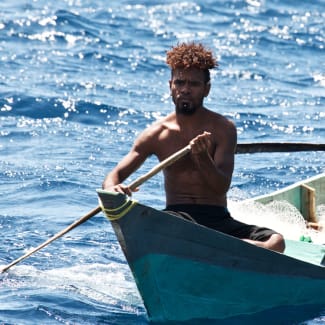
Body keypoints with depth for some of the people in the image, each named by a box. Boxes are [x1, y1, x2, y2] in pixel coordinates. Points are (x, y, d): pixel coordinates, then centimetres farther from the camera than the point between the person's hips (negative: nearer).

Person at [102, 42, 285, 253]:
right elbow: (113, 177, 4)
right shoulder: (157, 134, 7)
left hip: (217, 219, 0)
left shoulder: (223, 129, 3)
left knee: (275, 242, -29)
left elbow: (222, 187, -7)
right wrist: (113, 189, -21)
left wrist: (203, 158, -27)